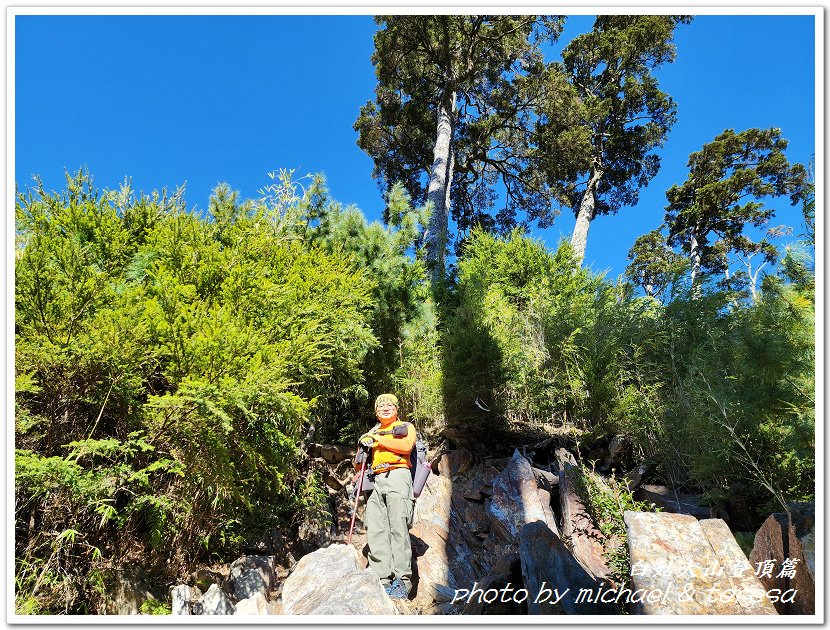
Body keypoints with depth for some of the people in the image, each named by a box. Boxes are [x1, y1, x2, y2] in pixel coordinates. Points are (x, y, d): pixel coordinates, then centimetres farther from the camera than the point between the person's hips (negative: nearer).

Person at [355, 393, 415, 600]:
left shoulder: (406, 427, 16)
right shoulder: (373, 432, 28)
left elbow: (406, 446, -7)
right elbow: (359, 466, 25)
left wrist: (378, 439, -4)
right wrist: (363, 448, 4)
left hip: (397, 476, -5)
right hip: (376, 482, 5)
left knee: (398, 528, -15)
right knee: (375, 531, -8)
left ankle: (402, 581, -16)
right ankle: (383, 581, -9)